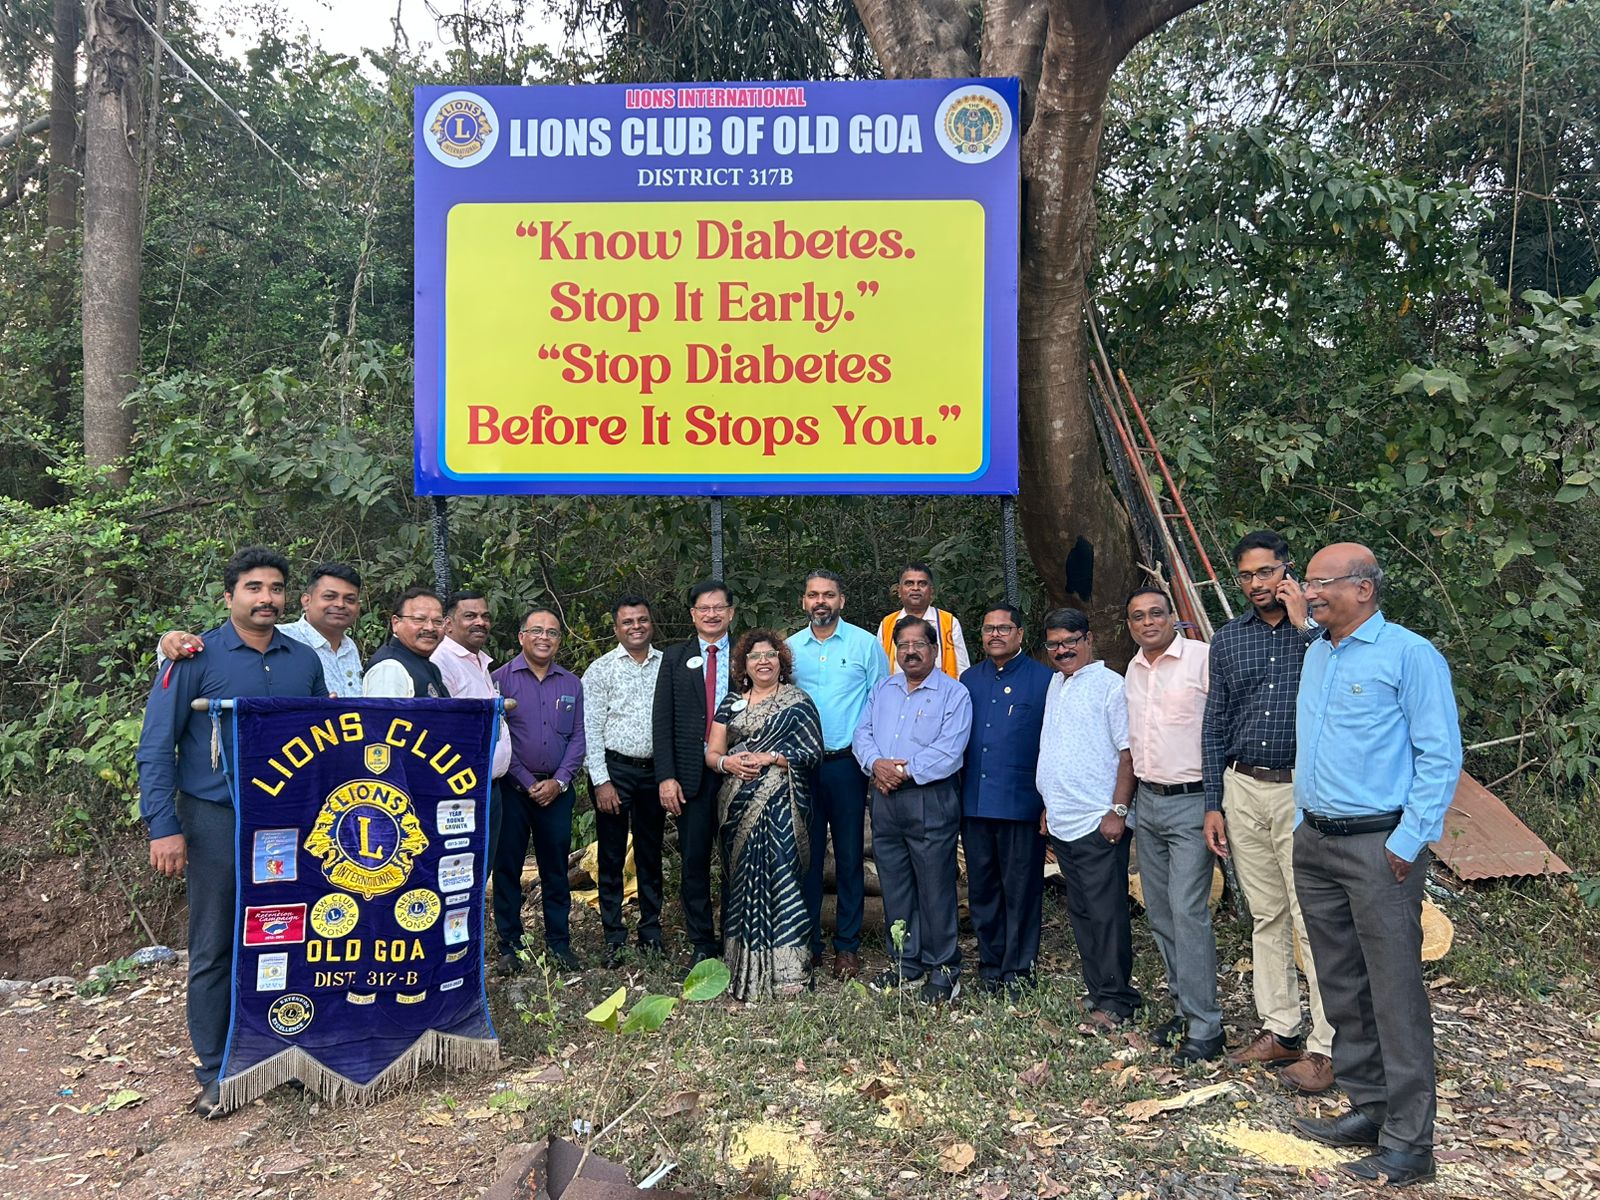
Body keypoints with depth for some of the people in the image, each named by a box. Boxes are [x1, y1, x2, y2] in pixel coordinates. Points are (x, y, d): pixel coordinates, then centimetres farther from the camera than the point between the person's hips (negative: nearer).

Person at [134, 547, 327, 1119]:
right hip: (217, 820, -3)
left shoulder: (305, 660, 7)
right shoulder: (196, 658, -4)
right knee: (215, 949, 5)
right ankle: (216, 1072, 17)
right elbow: (156, 746, -6)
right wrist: (164, 827, -12)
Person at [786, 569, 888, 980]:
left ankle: (847, 947, 14)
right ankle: (806, 943, 17)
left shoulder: (865, 644, 1)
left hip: (847, 763, -2)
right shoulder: (790, 647, 8)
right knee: (806, 854, 6)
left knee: (850, 857, 4)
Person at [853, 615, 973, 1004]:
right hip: (885, 800, 6)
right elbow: (863, 734, 9)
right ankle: (904, 962, 24)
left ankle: (943, 968, 10)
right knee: (894, 885, 12)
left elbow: (949, 751, -13)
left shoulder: (954, 694, -3)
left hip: (930, 801, -6)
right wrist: (876, 763, -11)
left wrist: (905, 771, -16)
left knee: (935, 888, -2)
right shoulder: (882, 690, 16)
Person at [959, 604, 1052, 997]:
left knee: (1021, 889, 3)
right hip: (974, 801, 5)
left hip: (1021, 802, -4)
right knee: (982, 888, 11)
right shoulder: (969, 679, 13)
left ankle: (1018, 968, 14)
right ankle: (989, 964, 23)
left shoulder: (1043, 680, -1)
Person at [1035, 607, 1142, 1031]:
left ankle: (1116, 998, 7)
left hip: (1098, 823, -8)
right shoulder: (1056, 685, 16)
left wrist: (1118, 810, -17)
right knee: (1080, 913, 14)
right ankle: (1098, 991, 24)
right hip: (1062, 822, 8)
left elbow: (1129, 753, -13)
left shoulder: (1110, 685, -9)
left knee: (1107, 913, -3)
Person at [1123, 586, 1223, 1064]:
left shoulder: (1203, 658, -10)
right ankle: (1185, 1008, 24)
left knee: (1188, 912, -10)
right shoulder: (1132, 670, 12)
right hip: (1147, 803, 8)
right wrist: (1124, 804, 18)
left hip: (1191, 803, -8)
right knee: (1160, 913, 11)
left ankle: (1205, 1028, -1)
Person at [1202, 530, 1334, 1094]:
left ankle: (1326, 1046, 5)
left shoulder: (1317, 627, -2)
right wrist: (1213, 804, 7)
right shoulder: (1229, 638, 9)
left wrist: (1303, 625, -16)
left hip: (1302, 791, -4)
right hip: (1243, 790, 5)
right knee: (1266, 916, 12)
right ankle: (1280, 1031, 23)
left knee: (1312, 920, -5)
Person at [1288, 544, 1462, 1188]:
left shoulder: (1409, 654, -10)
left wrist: (1408, 843, -15)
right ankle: (1368, 1109, 26)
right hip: (1314, 844, 8)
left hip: (1377, 847, -8)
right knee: (1341, 988, 14)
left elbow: (1440, 756, -12)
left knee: (1395, 995, -3)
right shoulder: (1315, 655, 13)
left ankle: (1407, 1142, 6)